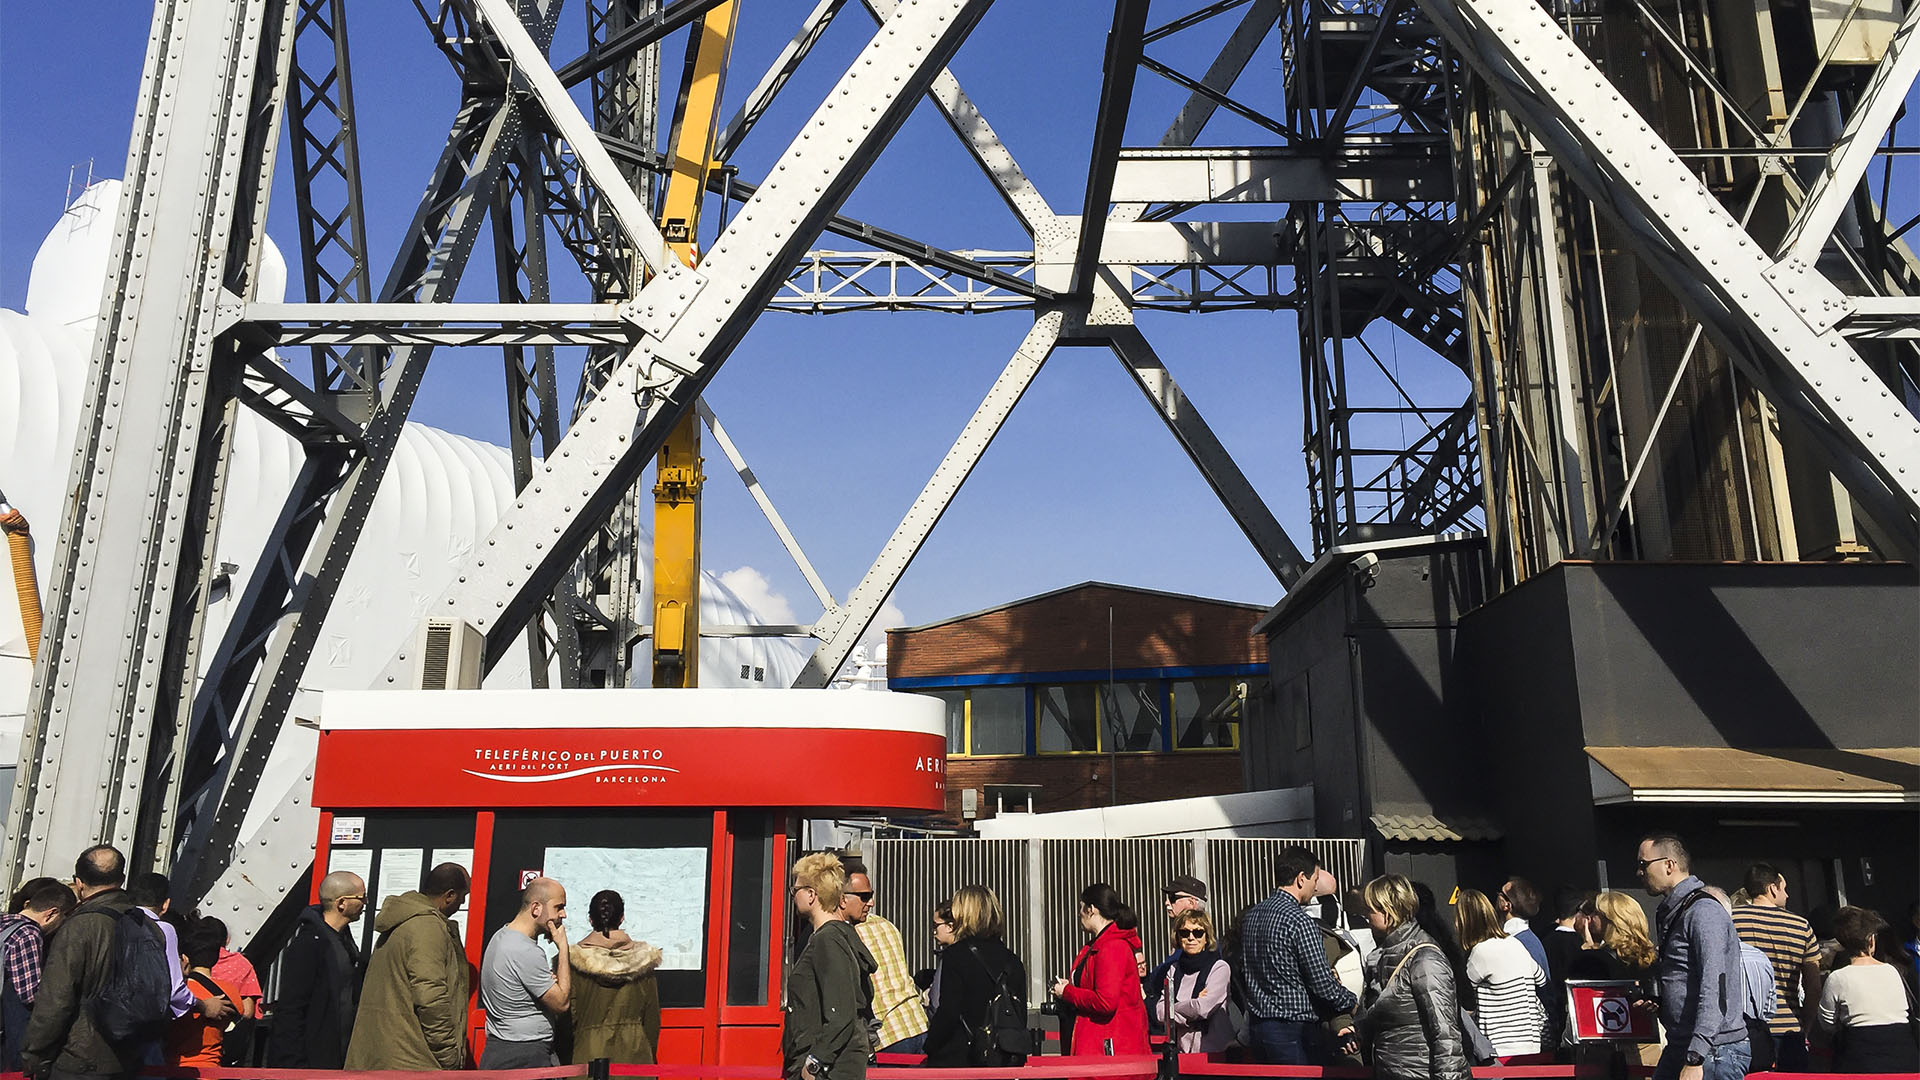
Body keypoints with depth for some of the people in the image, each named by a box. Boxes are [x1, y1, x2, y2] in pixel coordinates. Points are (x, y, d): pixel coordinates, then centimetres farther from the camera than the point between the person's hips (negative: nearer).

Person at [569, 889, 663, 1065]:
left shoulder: (574, 959, -5)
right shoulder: (641, 958, 0)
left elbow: (568, 1015, -2)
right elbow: (652, 1016, 5)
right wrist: (651, 1057, 17)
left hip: (589, 1054, -1)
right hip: (633, 1055, 1)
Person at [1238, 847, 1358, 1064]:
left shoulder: (1250, 915, 9)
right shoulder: (1299, 921, -17)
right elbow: (1323, 983, -14)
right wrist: (1354, 1003, 2)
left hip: (1257, 1025, 8)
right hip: (1293, 1028, -8)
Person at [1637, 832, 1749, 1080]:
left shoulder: (1704, 912, -14)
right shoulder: (1670, 914, 16)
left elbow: (1714, 990, -22)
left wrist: (1695, 1059, -26)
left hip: (1715, 1050, -9)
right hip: (1678, 1048, 9)